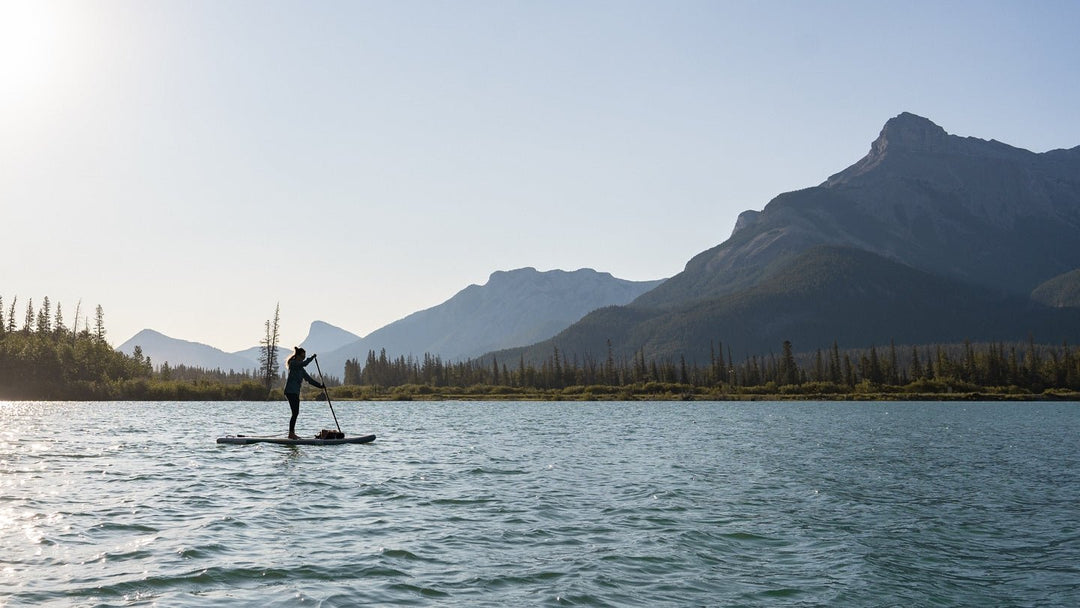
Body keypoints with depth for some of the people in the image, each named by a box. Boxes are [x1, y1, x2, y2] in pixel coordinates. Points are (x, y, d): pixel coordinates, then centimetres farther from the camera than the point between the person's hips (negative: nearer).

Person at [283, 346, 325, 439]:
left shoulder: (300, 368, 20)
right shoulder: (293, 364, -7)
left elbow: (308, 378, 19)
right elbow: (304, 364, -27)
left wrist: (320, 385, 12)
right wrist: (311, 358, -15)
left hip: (295, 392, 10)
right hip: (290, 391, -10)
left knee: (296, 413, 10)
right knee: (295, 413, -12)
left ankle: (292, 433, 15)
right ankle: (291, 433, -10)